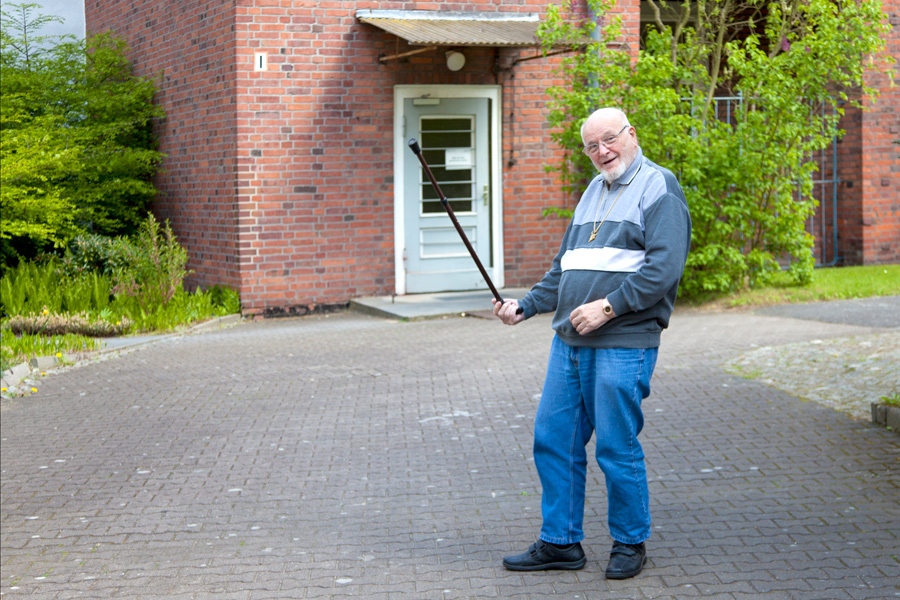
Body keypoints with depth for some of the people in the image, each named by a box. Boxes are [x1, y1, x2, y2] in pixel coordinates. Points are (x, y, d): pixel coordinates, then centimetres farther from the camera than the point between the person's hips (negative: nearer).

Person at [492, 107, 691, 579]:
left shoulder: (658, 187, -5)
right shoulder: (593, 191, 20)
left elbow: (665, 267, -16)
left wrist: (608, 307, -18)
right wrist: (525, 306, 15)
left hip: (624, 343, -8)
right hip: (569, 341, 8)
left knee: (616, 450, -2)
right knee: (553, 439, 8)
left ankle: (629, 544, 16)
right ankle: (560, 542, 19)